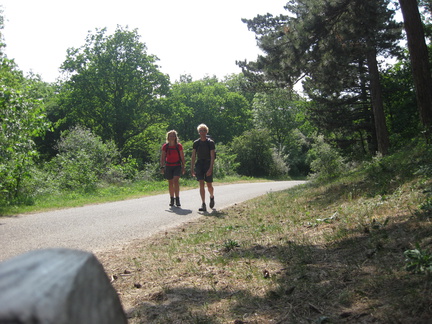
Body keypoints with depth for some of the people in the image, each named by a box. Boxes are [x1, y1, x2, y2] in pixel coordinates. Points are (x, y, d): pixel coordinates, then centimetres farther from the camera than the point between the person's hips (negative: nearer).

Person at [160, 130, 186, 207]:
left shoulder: (179, 146, -2)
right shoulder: (165, 146, 0)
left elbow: (182, 157, 2)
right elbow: (162, 157, 3)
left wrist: (183, 167, 0)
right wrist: (162, 167, -4)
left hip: (177, 166, -2)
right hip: (168, 166, 2)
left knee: (176, 180, -19)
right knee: (170, 183, 9)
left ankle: (177, 198, -18)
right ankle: (171, 199, 23)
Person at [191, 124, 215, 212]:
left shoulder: (210, 142, -5)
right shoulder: (196, 143, 5)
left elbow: (212, 157, -9)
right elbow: (193, 156, 7)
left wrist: (210, 168, -18)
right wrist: (192, 168, 1)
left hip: (208, 164, -2)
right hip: (199, 164, 2)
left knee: (209, 185, 4)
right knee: (201, 184, -7)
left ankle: (212, 197, 35)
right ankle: (203, 204, -6)